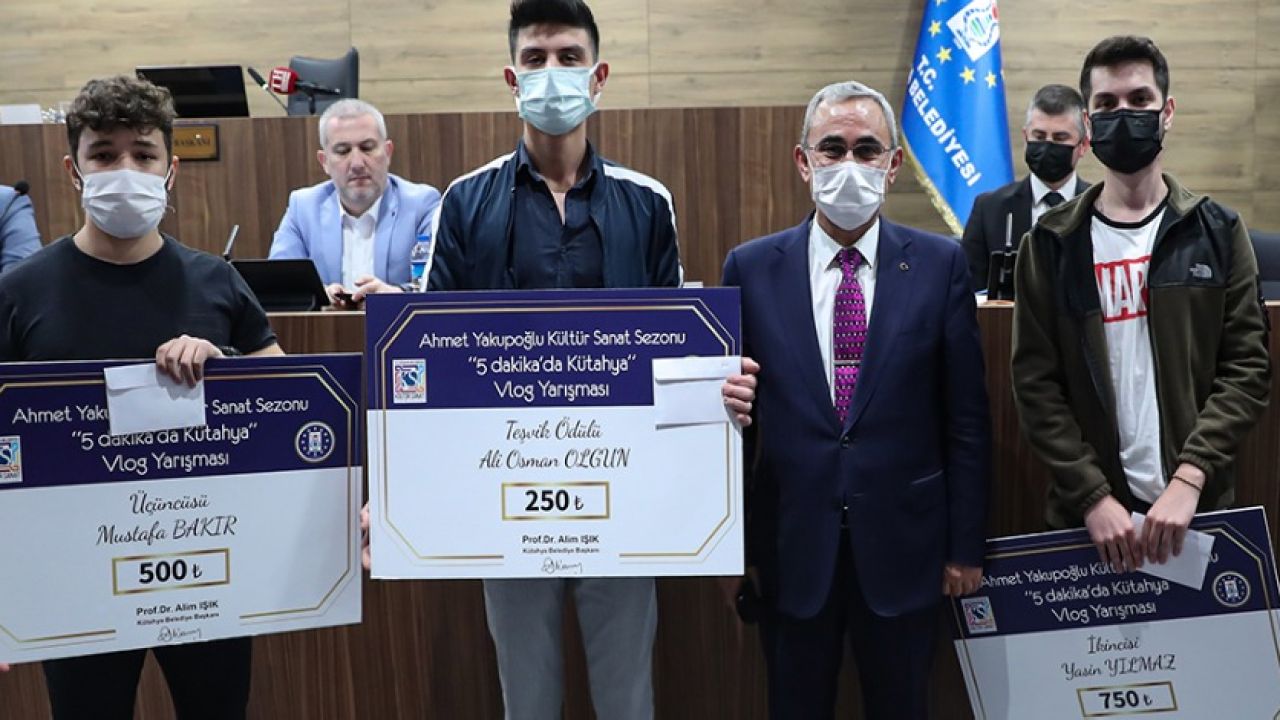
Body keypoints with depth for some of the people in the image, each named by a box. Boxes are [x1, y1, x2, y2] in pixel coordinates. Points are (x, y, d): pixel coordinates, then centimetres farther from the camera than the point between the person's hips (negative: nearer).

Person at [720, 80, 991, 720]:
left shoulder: (941, 265, -2)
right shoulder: (751, 269, -1)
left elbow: (966, 418, 0)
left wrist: (965, 546, 0)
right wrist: (735, 547, 2)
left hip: (902, 547, 0)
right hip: (790, 548, 0)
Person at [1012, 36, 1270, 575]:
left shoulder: (1217, 232, 3)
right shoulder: (1052, 245, 1)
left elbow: (1247, 367, -2)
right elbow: (1036, 383, -3)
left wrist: (1189, 478, -14)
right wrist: (1092, 495, -13)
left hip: (1199, 505, 1)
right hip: (1089, 510, 0)